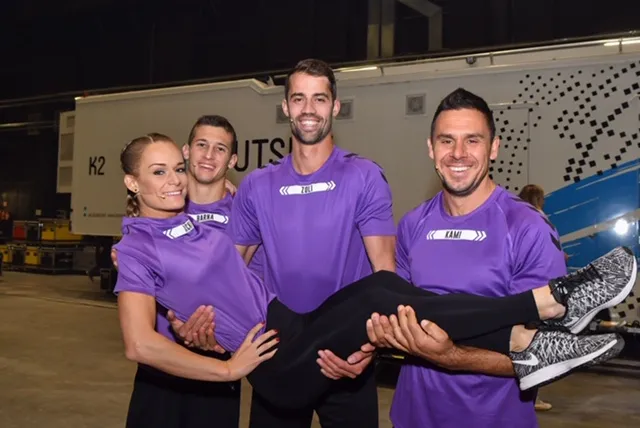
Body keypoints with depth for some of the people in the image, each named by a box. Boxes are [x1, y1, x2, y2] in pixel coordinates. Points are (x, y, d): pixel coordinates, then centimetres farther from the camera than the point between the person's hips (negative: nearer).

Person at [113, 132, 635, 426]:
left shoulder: (193, 220, 17)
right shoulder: (139, 248, -5)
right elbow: (141, 344, -16)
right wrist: (231, 368, -14)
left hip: (296, 329, 7)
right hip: (277, 367, -7)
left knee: (381, 283, -17)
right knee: (378, 304, -25)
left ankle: (526, 344, -20)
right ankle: (550, 299, -22)